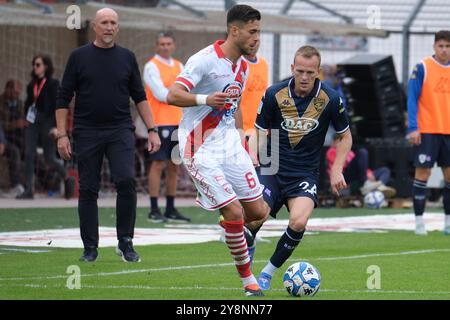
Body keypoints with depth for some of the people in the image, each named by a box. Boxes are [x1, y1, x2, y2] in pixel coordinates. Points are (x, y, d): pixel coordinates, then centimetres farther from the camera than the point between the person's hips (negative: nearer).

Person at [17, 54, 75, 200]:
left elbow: (57, 106, -10)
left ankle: (68, 180, 25)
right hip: (32, 123, 5)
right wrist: (26, 118, 11)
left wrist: (56, 126, -17)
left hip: (47, 123, -5)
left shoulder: (53, 84, -5)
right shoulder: (32, 84, 11)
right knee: (29, 155, -6)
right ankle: (29, 190, -5)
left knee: (49, 158, 0)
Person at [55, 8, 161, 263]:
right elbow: (64, 98, 4)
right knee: (88, 190, 2)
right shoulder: (79, 57, 3)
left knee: (127, 181, -17)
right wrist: (62, 135, -3)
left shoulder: (127, 57, 8)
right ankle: (90, 248, 12)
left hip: (121, 130, 0)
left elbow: (139, 96, 12)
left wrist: (152, 130, 5)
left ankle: (126, 243, -6)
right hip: (87, 132, 0)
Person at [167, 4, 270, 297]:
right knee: (235, 212, -14)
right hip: (201, 150, -8)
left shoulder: (243, 67, 10)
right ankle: (248, 280, 0)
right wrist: (205, 99, -41)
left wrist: (240, 140, 22)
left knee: (259, 212, 1)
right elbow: (173, 95, -24)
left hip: (229, 145, 8)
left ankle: (227, 227, 33)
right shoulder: (205, 60, -16)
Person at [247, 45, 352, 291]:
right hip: (272, 169, 0)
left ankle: (268, 272, -3)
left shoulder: (330, 99, -6)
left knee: (298, 222, -25)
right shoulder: (274, 94, -6)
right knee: (253, 220, -19)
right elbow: (259, 131, 6)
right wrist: (253, 157, -13)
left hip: (305, 174, 0)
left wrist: (336, 170, -1)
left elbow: (345, 136, 9)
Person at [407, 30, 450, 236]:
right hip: (426, 131, -4)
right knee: (422, 173, -4)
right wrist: (413, 128, -13)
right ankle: (419, 221, 2)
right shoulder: (423, 68, -4)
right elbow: (412, 99, -6)